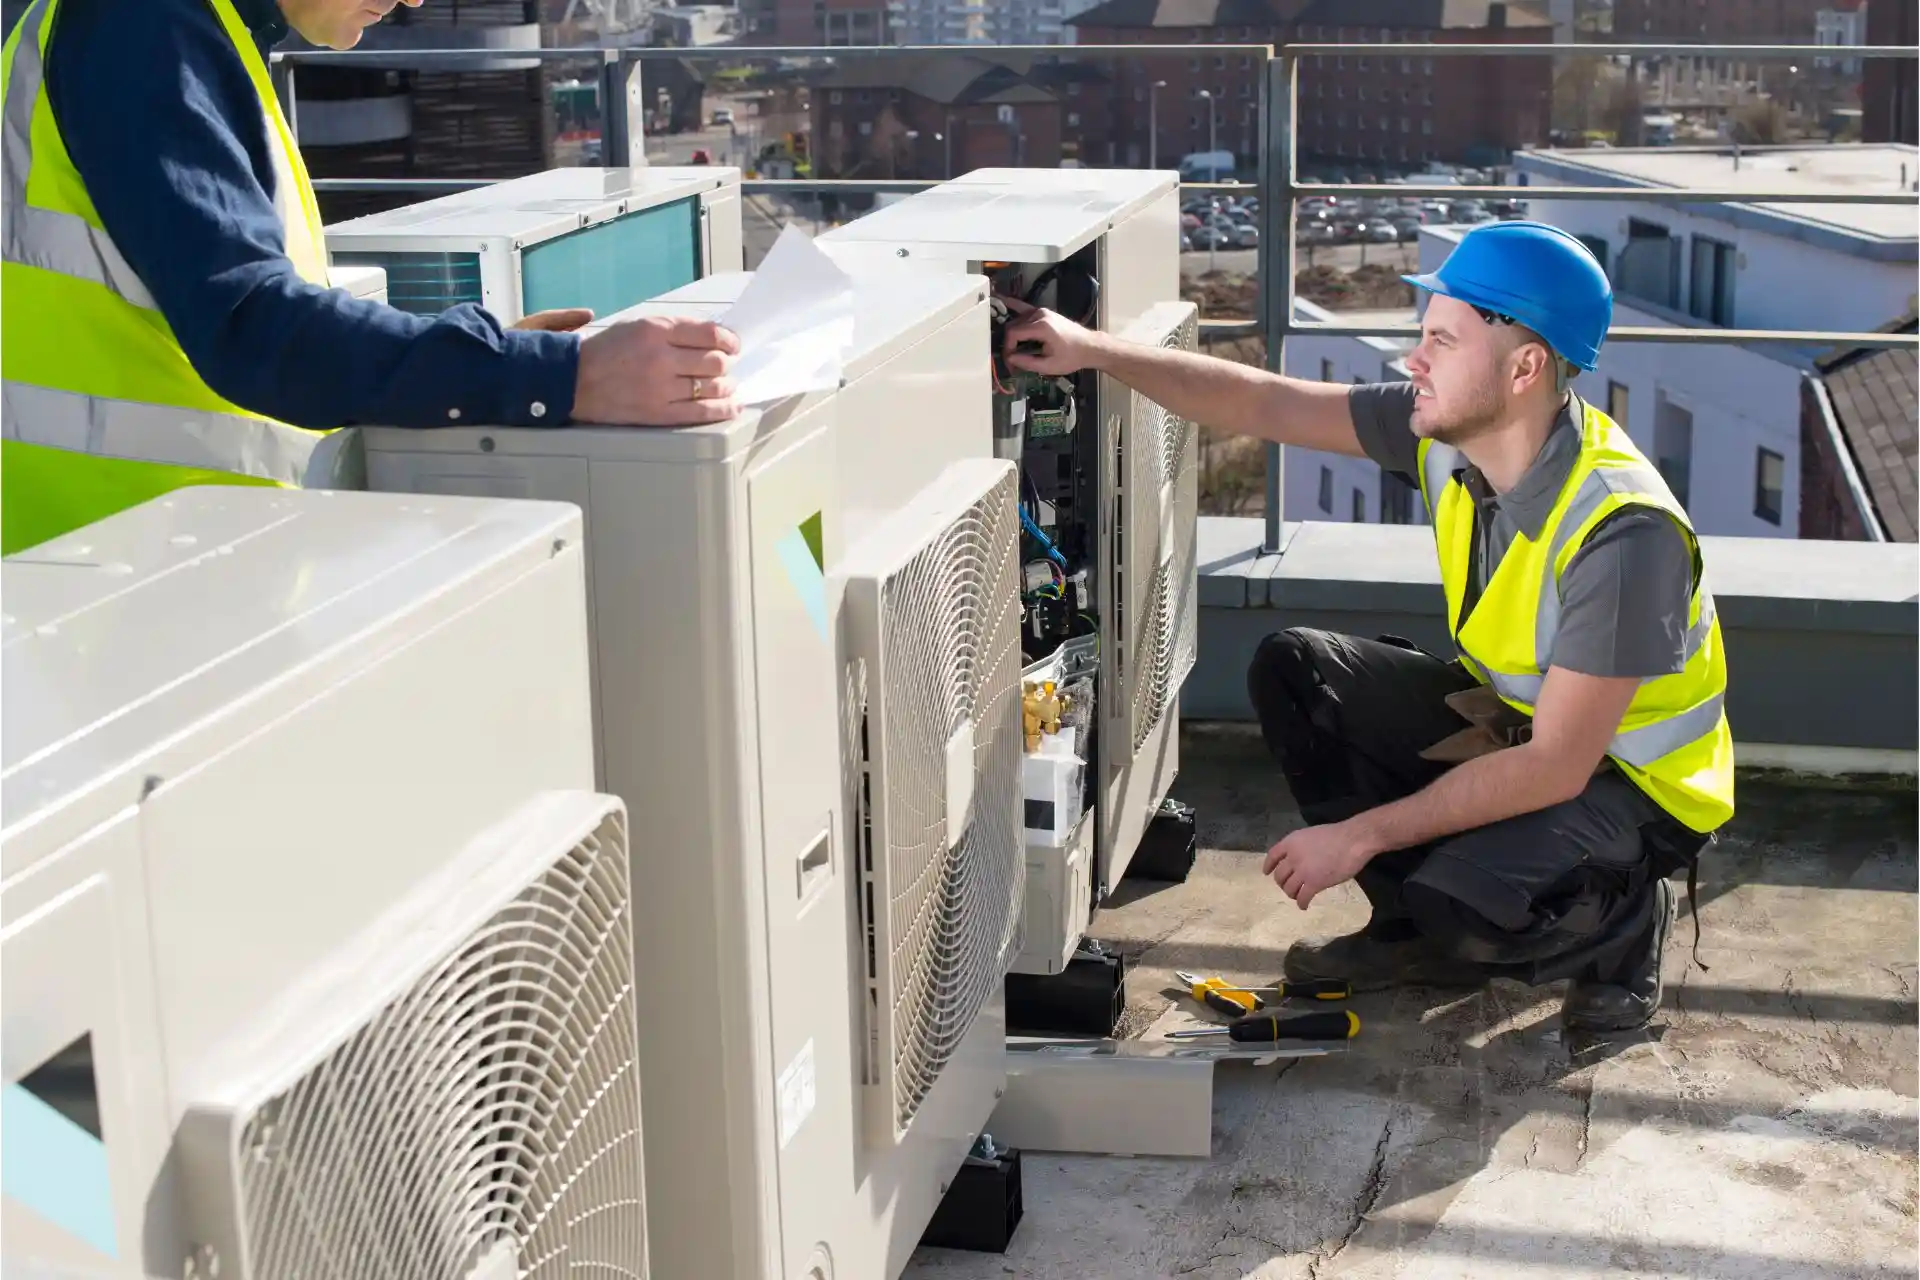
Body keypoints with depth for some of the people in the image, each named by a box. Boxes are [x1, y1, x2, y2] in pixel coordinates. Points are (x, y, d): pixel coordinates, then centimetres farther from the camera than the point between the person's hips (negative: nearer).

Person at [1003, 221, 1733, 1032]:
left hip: (1628, 778, -8)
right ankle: (1421, 929, 8)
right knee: (1293, 673, -3)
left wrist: (1361, 835, -26)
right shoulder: (1448, 431, -13)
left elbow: (1556, 767, -31)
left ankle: (1622, 920, 2)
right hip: (1509, 720, 8)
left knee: (1461, 906, -34)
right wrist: (1093, 351, -13)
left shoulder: (1622, 531, -34)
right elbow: (1266, 405, -6)